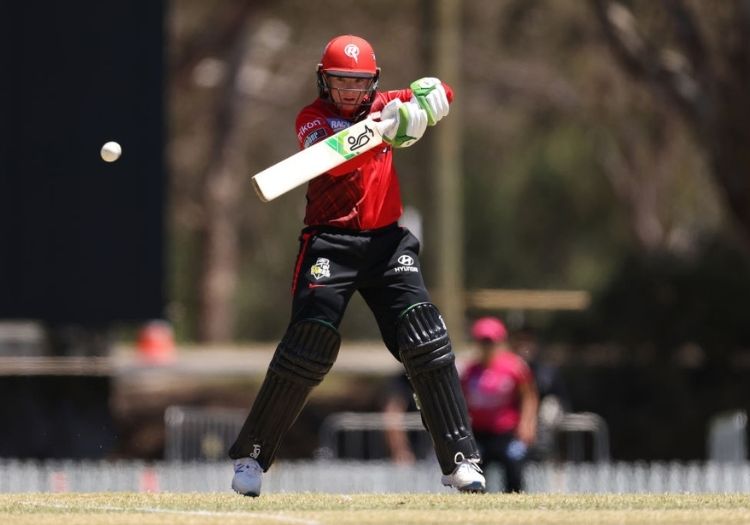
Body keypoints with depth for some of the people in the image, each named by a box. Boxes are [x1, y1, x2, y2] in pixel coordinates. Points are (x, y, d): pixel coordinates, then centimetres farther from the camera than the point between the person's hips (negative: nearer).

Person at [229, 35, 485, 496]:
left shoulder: (385, 107, 10)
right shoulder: (312, 119, -4)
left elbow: (442, 95, 1)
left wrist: (415, 106, -22)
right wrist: (384, 131, -42)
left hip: (387, 242, 4)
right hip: (330, 245, -4)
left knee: (428, 344, -8)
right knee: (307, 348, -12)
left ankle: (461, 459, -6)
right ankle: (250, 457, 0)